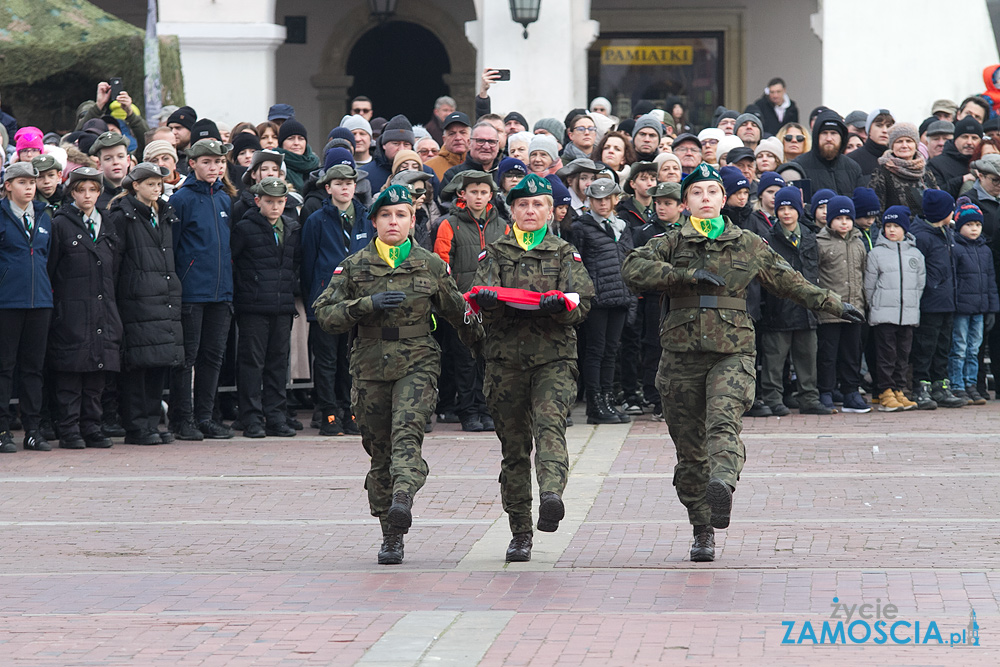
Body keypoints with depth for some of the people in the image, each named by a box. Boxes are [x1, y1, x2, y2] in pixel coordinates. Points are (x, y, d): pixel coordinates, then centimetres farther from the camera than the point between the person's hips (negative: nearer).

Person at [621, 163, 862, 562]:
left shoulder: (749, 246, 14)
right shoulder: (672, 243, 9)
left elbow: (789, 282, 25)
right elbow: (633, 268, -8)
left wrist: (833, 306, 27)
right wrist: (688, 275, -14)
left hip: (732, 353, -1)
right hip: (682, 353, 1)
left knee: (723, 420, -28)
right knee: (689, 447, 3)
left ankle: (722, 482, -54)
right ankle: (702, 531, 13)